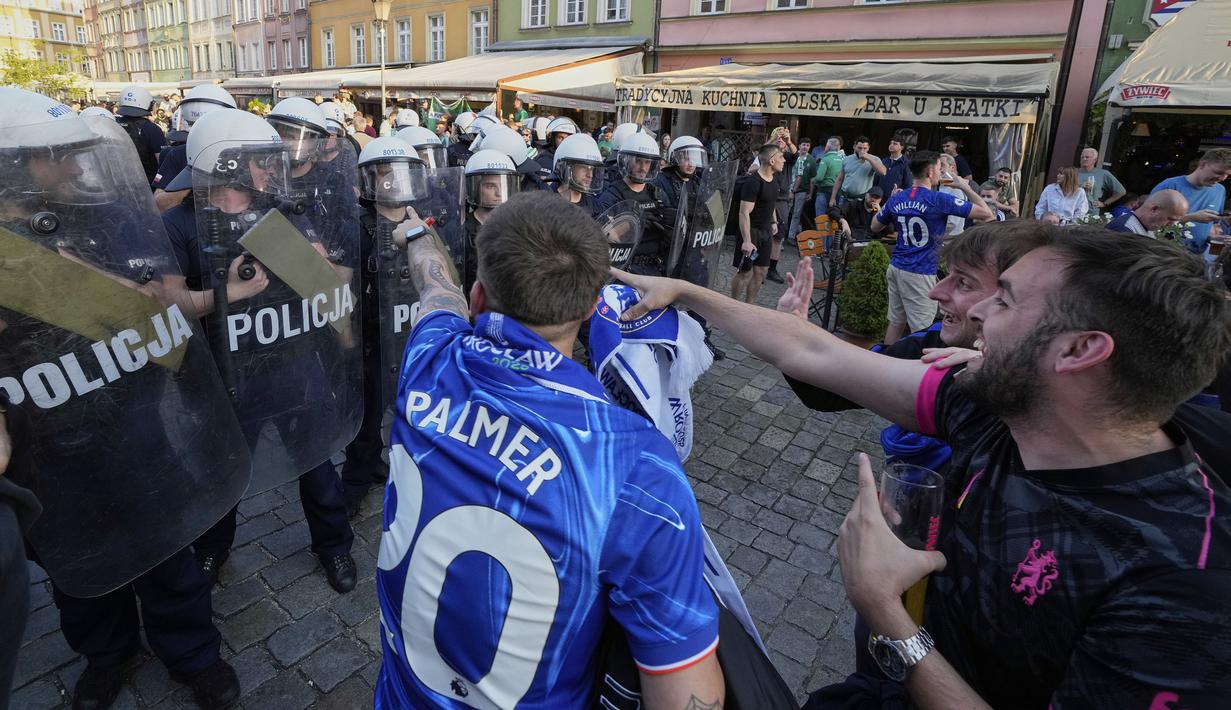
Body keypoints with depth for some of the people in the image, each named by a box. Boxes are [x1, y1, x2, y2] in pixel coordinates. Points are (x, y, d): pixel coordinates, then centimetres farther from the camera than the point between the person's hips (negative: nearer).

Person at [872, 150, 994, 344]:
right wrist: (965, 187, 5)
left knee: (895, 323, 14)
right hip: (920, 274, -6)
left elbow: (875, 227, 20)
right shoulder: (939, 200, -11)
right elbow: (986, 214, -7)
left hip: (896, 268, 6)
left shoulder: (896, 199, 4)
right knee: (921, 331, 0)